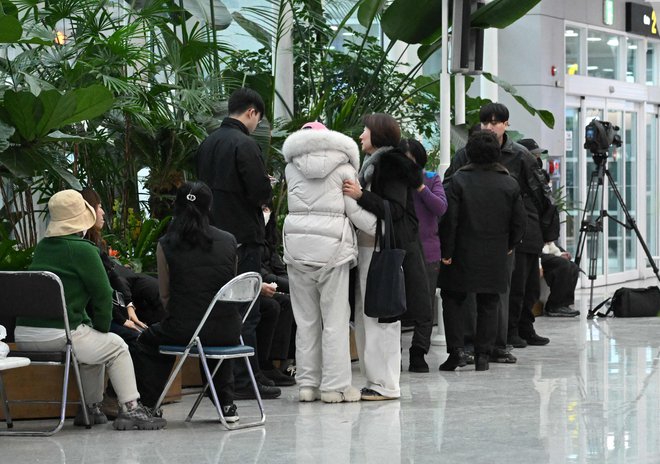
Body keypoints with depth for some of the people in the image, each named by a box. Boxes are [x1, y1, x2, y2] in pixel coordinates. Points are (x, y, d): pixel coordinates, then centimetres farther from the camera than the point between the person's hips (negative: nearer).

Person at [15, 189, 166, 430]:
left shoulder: (42, 247, 15)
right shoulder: (83, 250, -8)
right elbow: (103, 294, -5)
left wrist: (89, 325, 23)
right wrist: (101, 328, 10)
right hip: (57, 335, -7)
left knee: (93, 344, 31)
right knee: (116, 347, 14)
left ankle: (92, 408, 32)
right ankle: (130, 408, 8)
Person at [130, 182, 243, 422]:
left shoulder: (166, 245, -5)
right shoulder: (229, 241, 2)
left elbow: (165, 295, 3)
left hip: (184, 330, -3)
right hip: (228, 332, 3)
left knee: (145, 343, 28)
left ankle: (147, 407, 24)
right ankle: (226, 404, 38)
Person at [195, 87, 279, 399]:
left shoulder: (208, 143, 12)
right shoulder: (244, 145, -14)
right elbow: (261, 192, -19)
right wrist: (267, 190, 4)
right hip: (243, 235, -8)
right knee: (246, 311, -4)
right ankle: (244, 381, -3)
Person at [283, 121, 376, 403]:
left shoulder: (292, 166, 12)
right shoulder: (342, 165, 3)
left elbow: (295, 201, 8)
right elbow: (355, 210, -3)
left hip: (297, 240, 3)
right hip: (332, 243, -3)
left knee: (306, 317, 9)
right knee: (335, 317, 1)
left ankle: (307, 383, 10)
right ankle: (335, 385, -1)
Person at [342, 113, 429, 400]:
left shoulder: (391, 165, -11)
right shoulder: (374, 164, 19)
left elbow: (396, 210, -20)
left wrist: (361, 195, -28)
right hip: (368, 249, 10)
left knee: (381, 319, -8)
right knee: (366, 317, 10)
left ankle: (386, 385, -5)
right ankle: (376, 380, 14)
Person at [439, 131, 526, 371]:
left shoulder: (458, 180, -9)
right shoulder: (510, 184, 0)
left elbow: (449, 219, -12)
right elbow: (519, 222, 4)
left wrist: (446, 252, -5)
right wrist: (509, 246, 20)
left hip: (463, 254, -2)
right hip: (495, 257, 2)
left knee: (452, 299, 10)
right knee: (488, 305, 9)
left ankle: (455, 349, -2)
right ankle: (483, 355, 6)